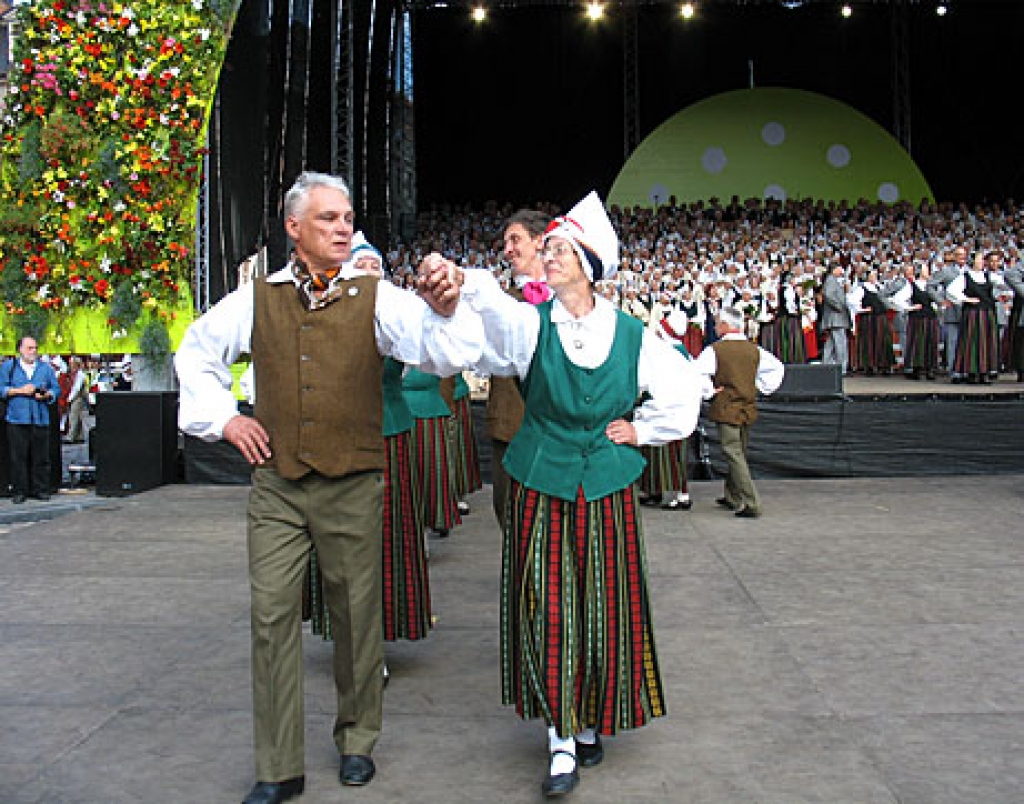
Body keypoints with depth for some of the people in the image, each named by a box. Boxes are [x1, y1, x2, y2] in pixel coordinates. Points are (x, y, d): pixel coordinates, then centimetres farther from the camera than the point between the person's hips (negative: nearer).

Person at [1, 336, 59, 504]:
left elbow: (56, 388, 11)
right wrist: (20, 391, -10)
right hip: (17, 419, -2)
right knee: (18, 457, -1)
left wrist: (46, 395, -8)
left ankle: (41, 489, 10)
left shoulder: (46, 368, 14)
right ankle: (19, 491, 5)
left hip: (40, 419, 2)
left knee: (41, 457, 2)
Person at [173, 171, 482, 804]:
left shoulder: (375, 297, -2)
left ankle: (357, 739, 30)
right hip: (276, 487, 2)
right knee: (273, 616, 1)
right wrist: (222, 417, 9)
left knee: (357, 613, 9)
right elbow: (197, 350, 20)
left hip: (353, 485, -1)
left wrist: (445, 310, -39)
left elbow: (440, 348, -17)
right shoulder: (258, 299, 4)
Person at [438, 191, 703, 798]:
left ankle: (591, 723, 29)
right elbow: (488, 305, -27)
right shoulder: (530, 323, -4)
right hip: (541, 490, -1)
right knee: (547, 612, -1)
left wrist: (641, 430, 7)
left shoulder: (631, 334, 0)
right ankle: (562, 739, 12)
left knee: (604, 610, 8)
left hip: (607, 489, 1)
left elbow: (685, 388, 13)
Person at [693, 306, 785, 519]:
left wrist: (708, 393, -6)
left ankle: (751, 504, -12)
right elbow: (778, 367, 16)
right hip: (749, 409, 6)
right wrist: (763, 388, 16)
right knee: (739, 454, 18)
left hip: (726, 409, -6)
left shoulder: (715, 350, -10)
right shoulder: (754, 349, 7)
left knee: (734, 455, -5)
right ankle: (732, 497, 30)